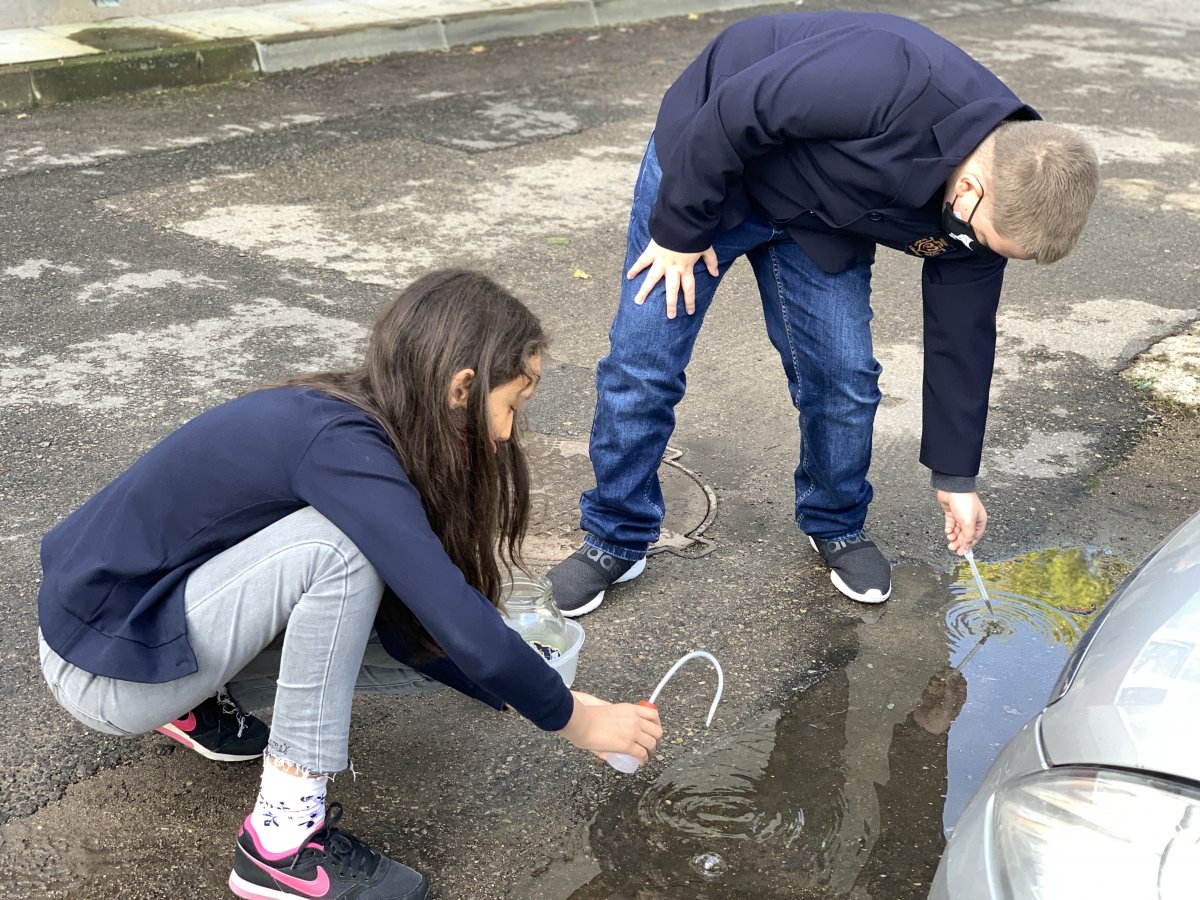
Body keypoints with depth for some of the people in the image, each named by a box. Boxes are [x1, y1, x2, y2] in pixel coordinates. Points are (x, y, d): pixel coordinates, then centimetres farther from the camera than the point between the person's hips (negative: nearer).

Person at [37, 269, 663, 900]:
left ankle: (204, 697, 13)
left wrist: (542, 696, 1)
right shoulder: (339, 445, -28)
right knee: (343, 545, -27)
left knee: (413, 635, -1)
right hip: (107, 670, -8)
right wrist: (572, 719, -14)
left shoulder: (352, 422, -1)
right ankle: (283, 839, -19)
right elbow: (461, 624, -30)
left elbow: (413, 623, 4)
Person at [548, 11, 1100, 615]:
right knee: (642, 366, -4)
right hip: (707, 162, -4)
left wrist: (956, 476, 4)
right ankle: (615, 542, 16)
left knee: (845, 378, -2)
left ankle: (837, 526, 26)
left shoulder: (992, 198, -16)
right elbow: (729, 114, -31)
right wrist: (679, 230, -19)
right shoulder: (893, 81, -40)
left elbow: (961, 336, -3)